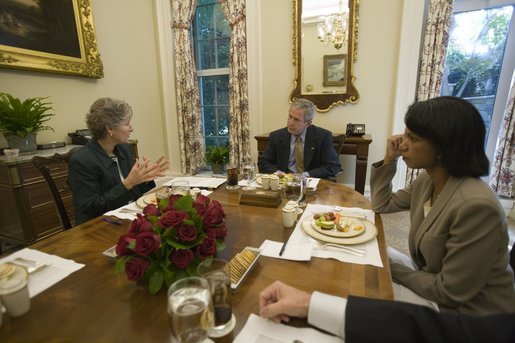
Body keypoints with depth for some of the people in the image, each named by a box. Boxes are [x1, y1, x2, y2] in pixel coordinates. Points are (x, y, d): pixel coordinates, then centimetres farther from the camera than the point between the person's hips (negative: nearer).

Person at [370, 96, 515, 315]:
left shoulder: (475, 206, -32)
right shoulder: (426, 181, -6)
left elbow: (450, 292, -26)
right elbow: (382, 206, 7)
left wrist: (392, 268, -13)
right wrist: (389, 160, -6)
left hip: (469, 309, -7)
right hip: (434, 286, 7)